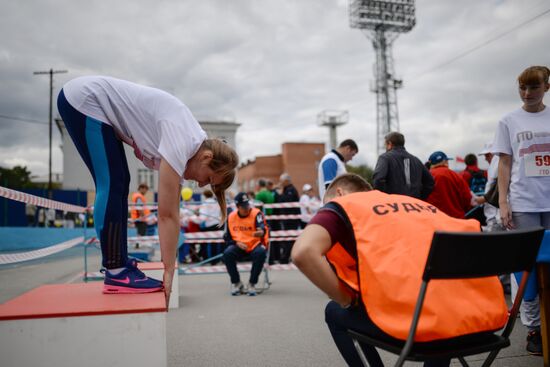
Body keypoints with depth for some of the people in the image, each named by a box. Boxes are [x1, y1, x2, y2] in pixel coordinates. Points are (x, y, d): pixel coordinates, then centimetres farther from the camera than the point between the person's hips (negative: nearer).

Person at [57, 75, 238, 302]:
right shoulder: (180, 143, -24)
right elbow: (167, 215, -23)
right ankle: (116, 273, -11)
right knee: (111, 185, -14)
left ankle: (119, 263, 10)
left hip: (97, 105, 9)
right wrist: (169, 271, -17)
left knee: (119, 184, 5)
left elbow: (171, 213, 6)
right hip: (83, 100, -9)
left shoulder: (184, 142, 3)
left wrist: (169, 268, 7)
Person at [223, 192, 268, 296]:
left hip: (255, 244, -2)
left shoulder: (256, 213, -7)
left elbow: (262, 227, -28)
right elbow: (227, 237, 11)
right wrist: (237, 243, -10)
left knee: (260, 253, -35)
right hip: (239, 246, 3)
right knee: (227, 254, -27)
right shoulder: (231, 217, 4)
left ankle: (252, 284, -15)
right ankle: (236, 283, -6)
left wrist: (261, 232, -53)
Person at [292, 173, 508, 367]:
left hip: (423, 318, -6)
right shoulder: (416, 202, 29)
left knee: (335, 313, 21)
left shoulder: (341, 205, 12)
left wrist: (347, 301, 4)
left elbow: (304, 253, -8)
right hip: (485, 315, 7)